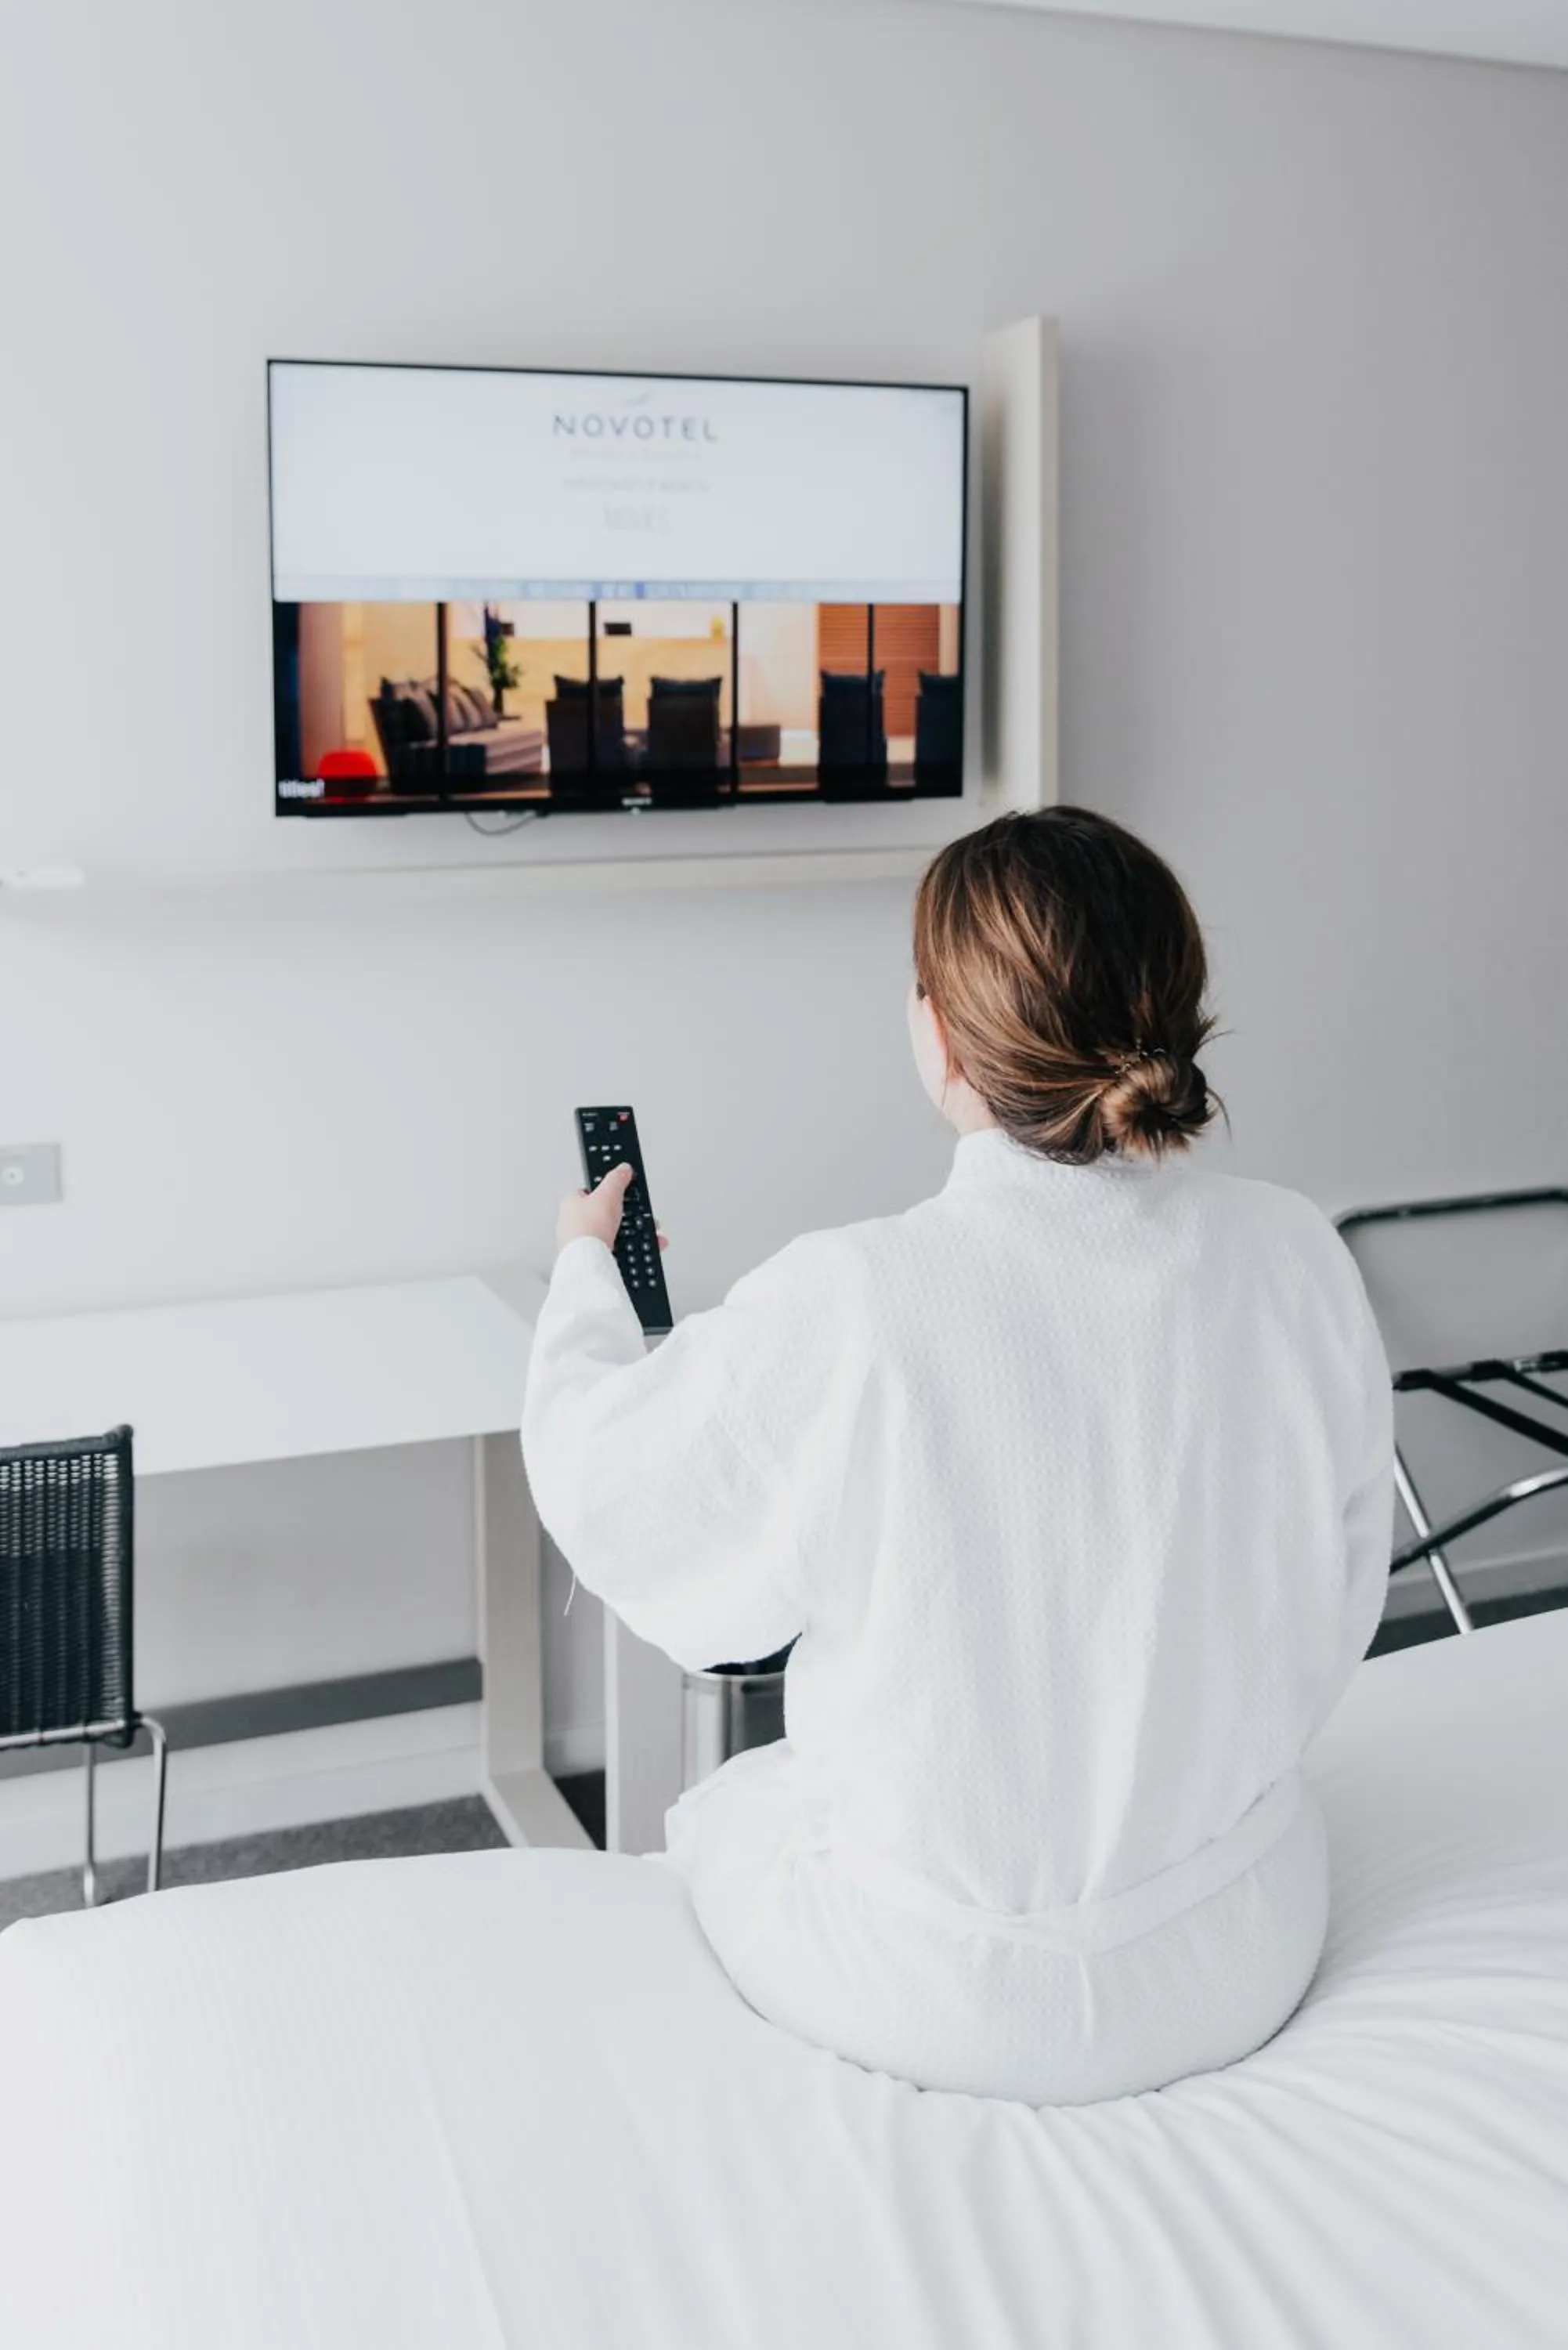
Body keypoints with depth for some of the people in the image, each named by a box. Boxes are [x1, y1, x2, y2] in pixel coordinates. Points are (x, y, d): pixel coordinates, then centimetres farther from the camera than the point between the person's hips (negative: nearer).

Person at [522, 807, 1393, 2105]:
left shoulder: (842, 1309, -28)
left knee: (714, 1812, 27)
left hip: (947, 1999, -4)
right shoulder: (1299, 1258, -15)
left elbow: (601, 1487, -8)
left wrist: (585, 1273, 11)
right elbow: (1333, 1619, -2)